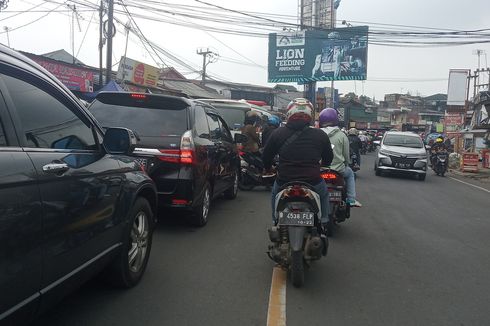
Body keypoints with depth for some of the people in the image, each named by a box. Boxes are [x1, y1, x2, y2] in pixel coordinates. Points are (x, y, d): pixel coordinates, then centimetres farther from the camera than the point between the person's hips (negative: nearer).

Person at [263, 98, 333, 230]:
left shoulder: (278, 133, -2)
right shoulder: (320, 135, -1)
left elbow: (266, 156, 8)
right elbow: (328, 158, 13)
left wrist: (268, 168, 30)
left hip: (284, 182, 0)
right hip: (313, 183, 0)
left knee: (275, 194, 35)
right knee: (324, 194, 34)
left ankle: (276, 223, 36)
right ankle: (323, 224, 32)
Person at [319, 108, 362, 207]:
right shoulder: (341, 135, -7)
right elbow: (346, 155, 1)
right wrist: (346, 164, 21)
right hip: (338, 169, -1)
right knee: (350, 173, 29)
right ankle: (351, 200, 22)